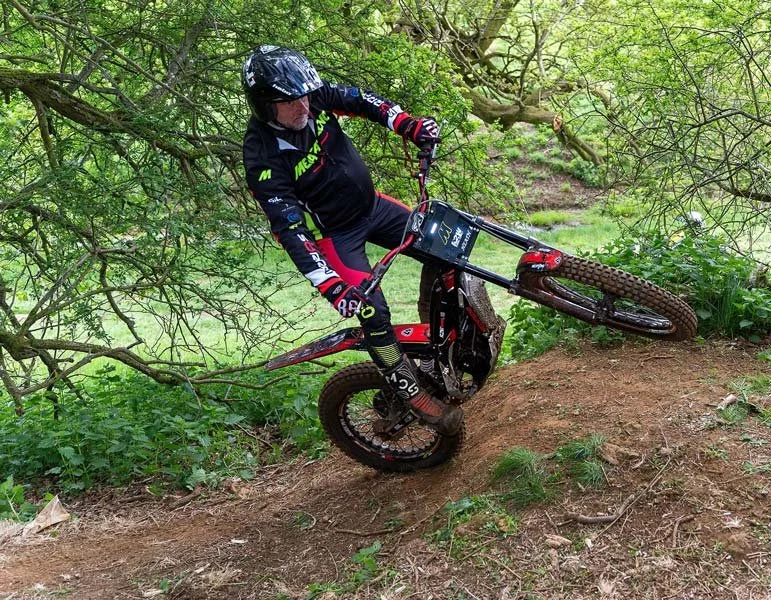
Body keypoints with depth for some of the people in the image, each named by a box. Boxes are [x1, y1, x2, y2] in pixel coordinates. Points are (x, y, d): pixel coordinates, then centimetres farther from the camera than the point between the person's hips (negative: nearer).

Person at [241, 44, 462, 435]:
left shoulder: (313, 97, -15)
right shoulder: (264, 160, -30)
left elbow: (361, 101, -1)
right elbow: (291, 230, -33)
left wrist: (410, 125, -16)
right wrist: (331, 286, -40)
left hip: (371, 203, 7)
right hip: (335, 234, -7)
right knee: (373, 312, -15)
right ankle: (414, 395, 2)